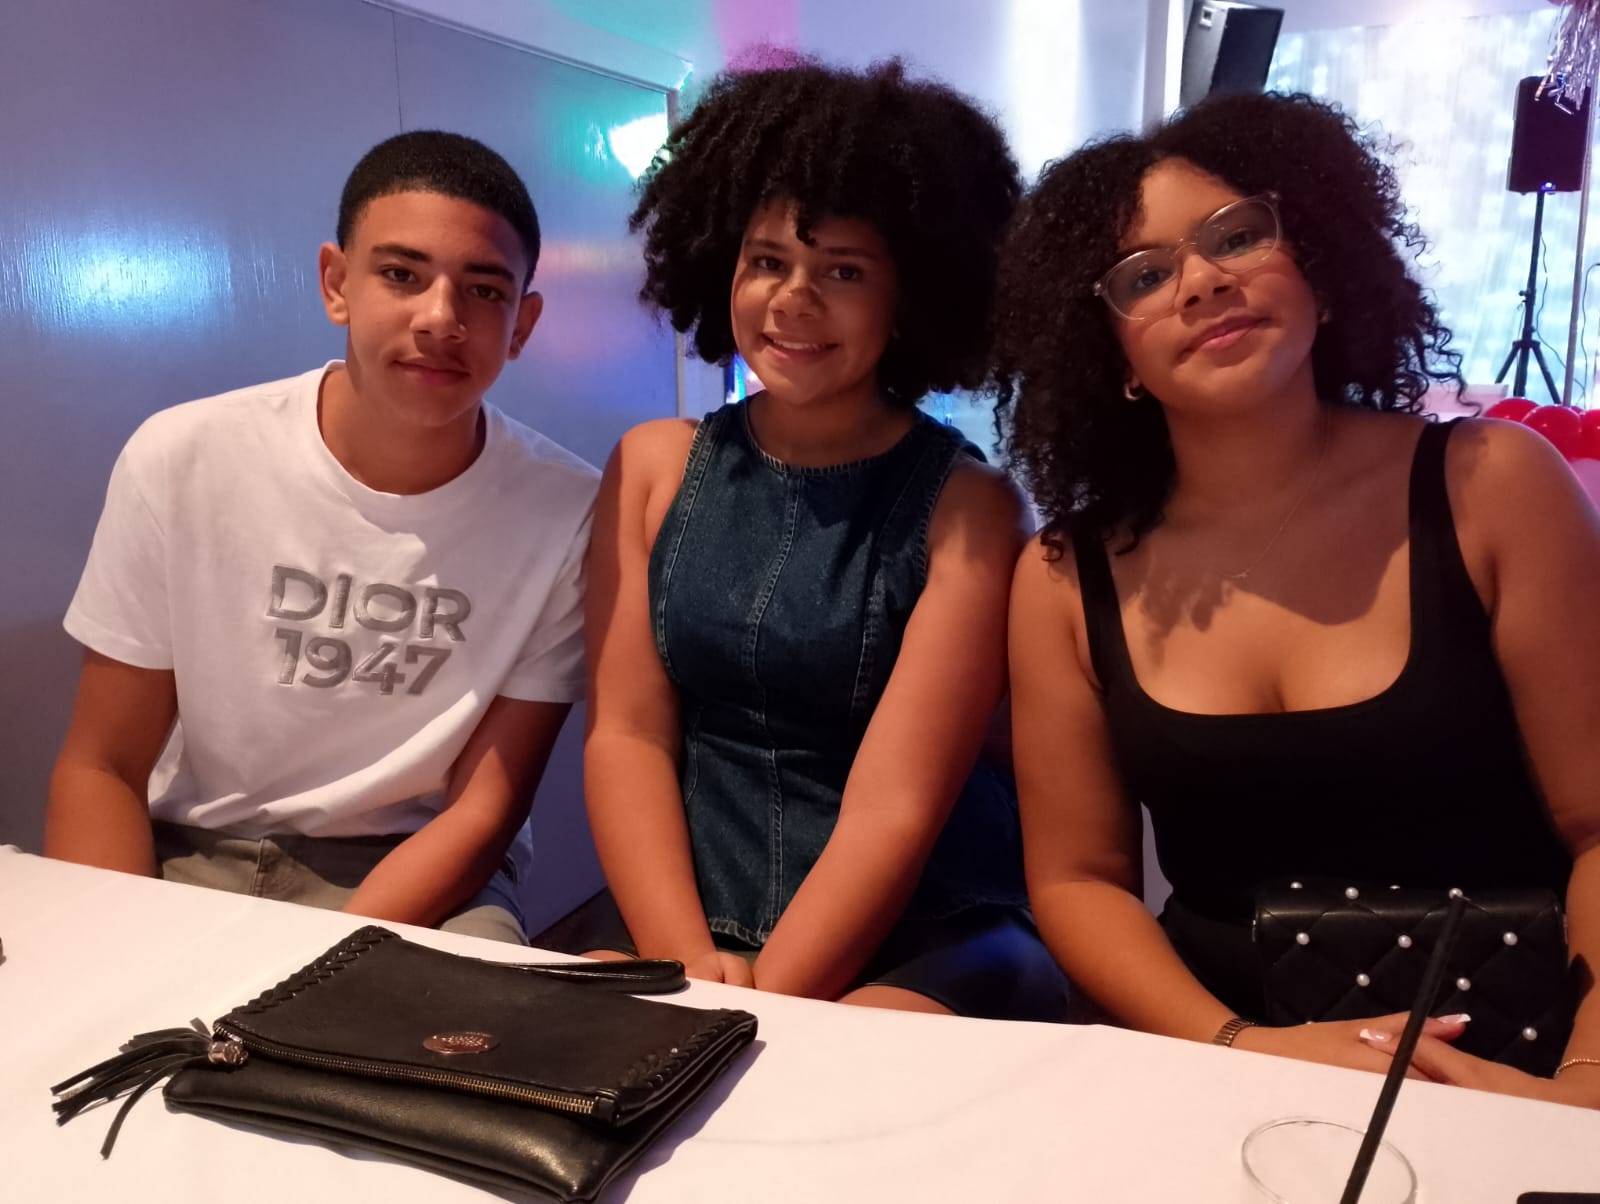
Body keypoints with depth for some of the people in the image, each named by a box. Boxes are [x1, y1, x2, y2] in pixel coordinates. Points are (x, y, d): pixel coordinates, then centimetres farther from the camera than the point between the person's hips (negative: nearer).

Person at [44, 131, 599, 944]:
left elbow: (485, 809, -9)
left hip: (417, 877, 0)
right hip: (191, 855, 1)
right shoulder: (180, 461, -9)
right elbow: (101, 768, -2)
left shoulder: (566, 512, -13)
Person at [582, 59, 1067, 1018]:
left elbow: (894, 806, -12)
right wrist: (690, 965, -13)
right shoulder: (654, 465, 5)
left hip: (925, 951, -2)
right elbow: (626, 735, 0)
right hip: (681, 928, 3)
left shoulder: (966, 505, -5)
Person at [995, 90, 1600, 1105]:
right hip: (1226, 1083, 1)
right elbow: (1077, 877, 2)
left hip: (1505, 1070, -1)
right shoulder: (1066, 580, 0)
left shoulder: (1492, 485, -3)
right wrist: (1238, 1048, -13)